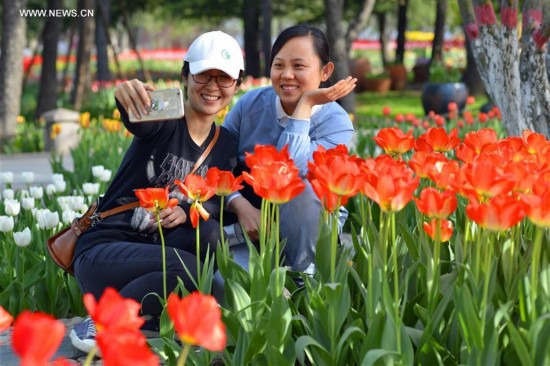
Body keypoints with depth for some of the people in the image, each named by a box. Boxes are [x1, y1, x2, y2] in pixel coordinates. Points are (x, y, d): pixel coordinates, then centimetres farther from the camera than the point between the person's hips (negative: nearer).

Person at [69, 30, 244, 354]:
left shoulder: (226, 146, 10)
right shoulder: (165, 120, -8)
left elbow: (221, 204, 1)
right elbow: (139, 119, -32)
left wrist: (188, 211, -22)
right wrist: (127, 95, -57)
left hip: (156, 252, 5)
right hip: (103, 251, -5)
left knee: (210, 234, -26)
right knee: (187, 268, -32)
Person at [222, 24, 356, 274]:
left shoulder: (336, 122, -14)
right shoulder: (250, 103, -5)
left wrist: (304, 106, -27)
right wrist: (242, 207, -25)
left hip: (311, 229, -1)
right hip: (251, 218, 1)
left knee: (299, 190, -35)